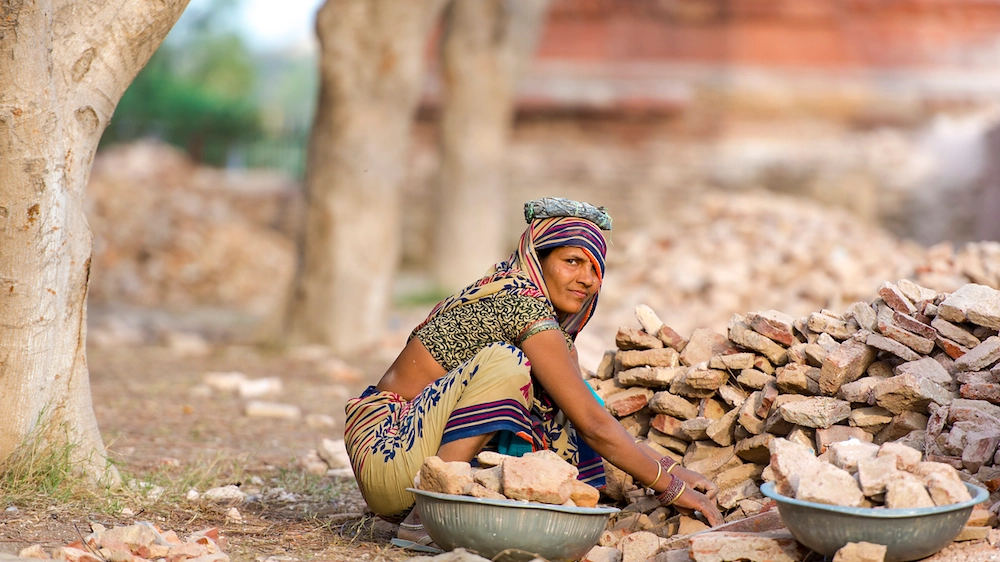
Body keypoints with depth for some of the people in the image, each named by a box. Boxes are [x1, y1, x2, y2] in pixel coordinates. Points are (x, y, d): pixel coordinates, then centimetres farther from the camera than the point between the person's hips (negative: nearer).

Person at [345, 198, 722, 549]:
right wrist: (670, 488, -12)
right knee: (504, 362, -24)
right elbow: (593, 424, -18)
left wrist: (672, 469, 4)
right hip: (385, 454, -9)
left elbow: (596, 421, 14)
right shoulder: (523, 303, -17)